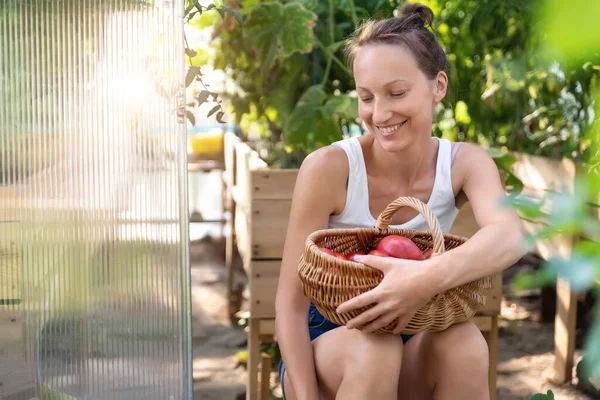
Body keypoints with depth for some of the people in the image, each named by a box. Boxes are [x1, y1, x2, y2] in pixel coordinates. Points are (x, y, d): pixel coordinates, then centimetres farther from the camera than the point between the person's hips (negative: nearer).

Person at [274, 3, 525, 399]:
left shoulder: (464, 164, -11)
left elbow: (510, 235, -34)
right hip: (325, 341, -2)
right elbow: (291, 302, -17)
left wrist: (431, 276, -53)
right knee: (374, 350, -34)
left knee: (464, 344, -30)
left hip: (410, 344, 2)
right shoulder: (329, 167, -19)